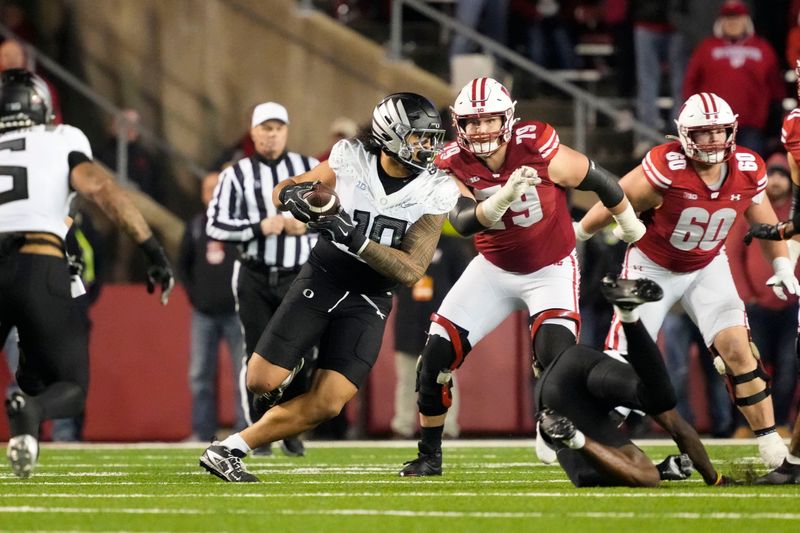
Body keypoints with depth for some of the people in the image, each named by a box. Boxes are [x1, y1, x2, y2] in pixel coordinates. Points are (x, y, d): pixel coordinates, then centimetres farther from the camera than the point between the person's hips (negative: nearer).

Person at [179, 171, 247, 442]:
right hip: (204, 314, 4)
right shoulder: (195, 227, 12)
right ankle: (202, 432, 7)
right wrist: (194, 294, 9)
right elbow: (183, 265, 20)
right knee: (199, 374, 3)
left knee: (244, 374, -4)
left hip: (236, 312, -4)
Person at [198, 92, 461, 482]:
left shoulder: (435, 192, -9)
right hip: (321, 281, -1)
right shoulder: (351, 159, -10)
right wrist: (293, 194, -25)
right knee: (262, 383, -8)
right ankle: (290, 368, 29)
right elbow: (281, 192, 1)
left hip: (370, 301, 1)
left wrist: (357, 240, -28)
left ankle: (228, 450, 1)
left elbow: (412, 271, -15)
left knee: (327, 405, -11)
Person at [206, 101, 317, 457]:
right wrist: (259, 228, -17)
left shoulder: (310, 169, 6)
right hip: (255, 278, -1)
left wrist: (309, 223, -9)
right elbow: (216, 226, -6)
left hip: (298, 277, 1)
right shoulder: (236, 175, 0)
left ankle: (291, 431, 14)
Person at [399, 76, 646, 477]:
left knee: (556, 358, -25)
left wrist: (630, 225, 6)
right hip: (495, 269, 4)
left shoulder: (538, 150, -26)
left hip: (551, 269, -4)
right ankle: (429, 456, 15)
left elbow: (597, 179, -10)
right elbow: (464, 222, -32)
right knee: (436, 357, -3)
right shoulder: (453, 164, -17)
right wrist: (504, 196, -51)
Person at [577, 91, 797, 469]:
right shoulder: (665, 169, -30)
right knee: (622, 362, -4)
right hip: (652, 268, -3)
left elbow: (764, 220, 4)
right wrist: (576, 234, 0)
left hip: (707, 268, 3)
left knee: (737, 350, -11)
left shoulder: (748, 171, -15)